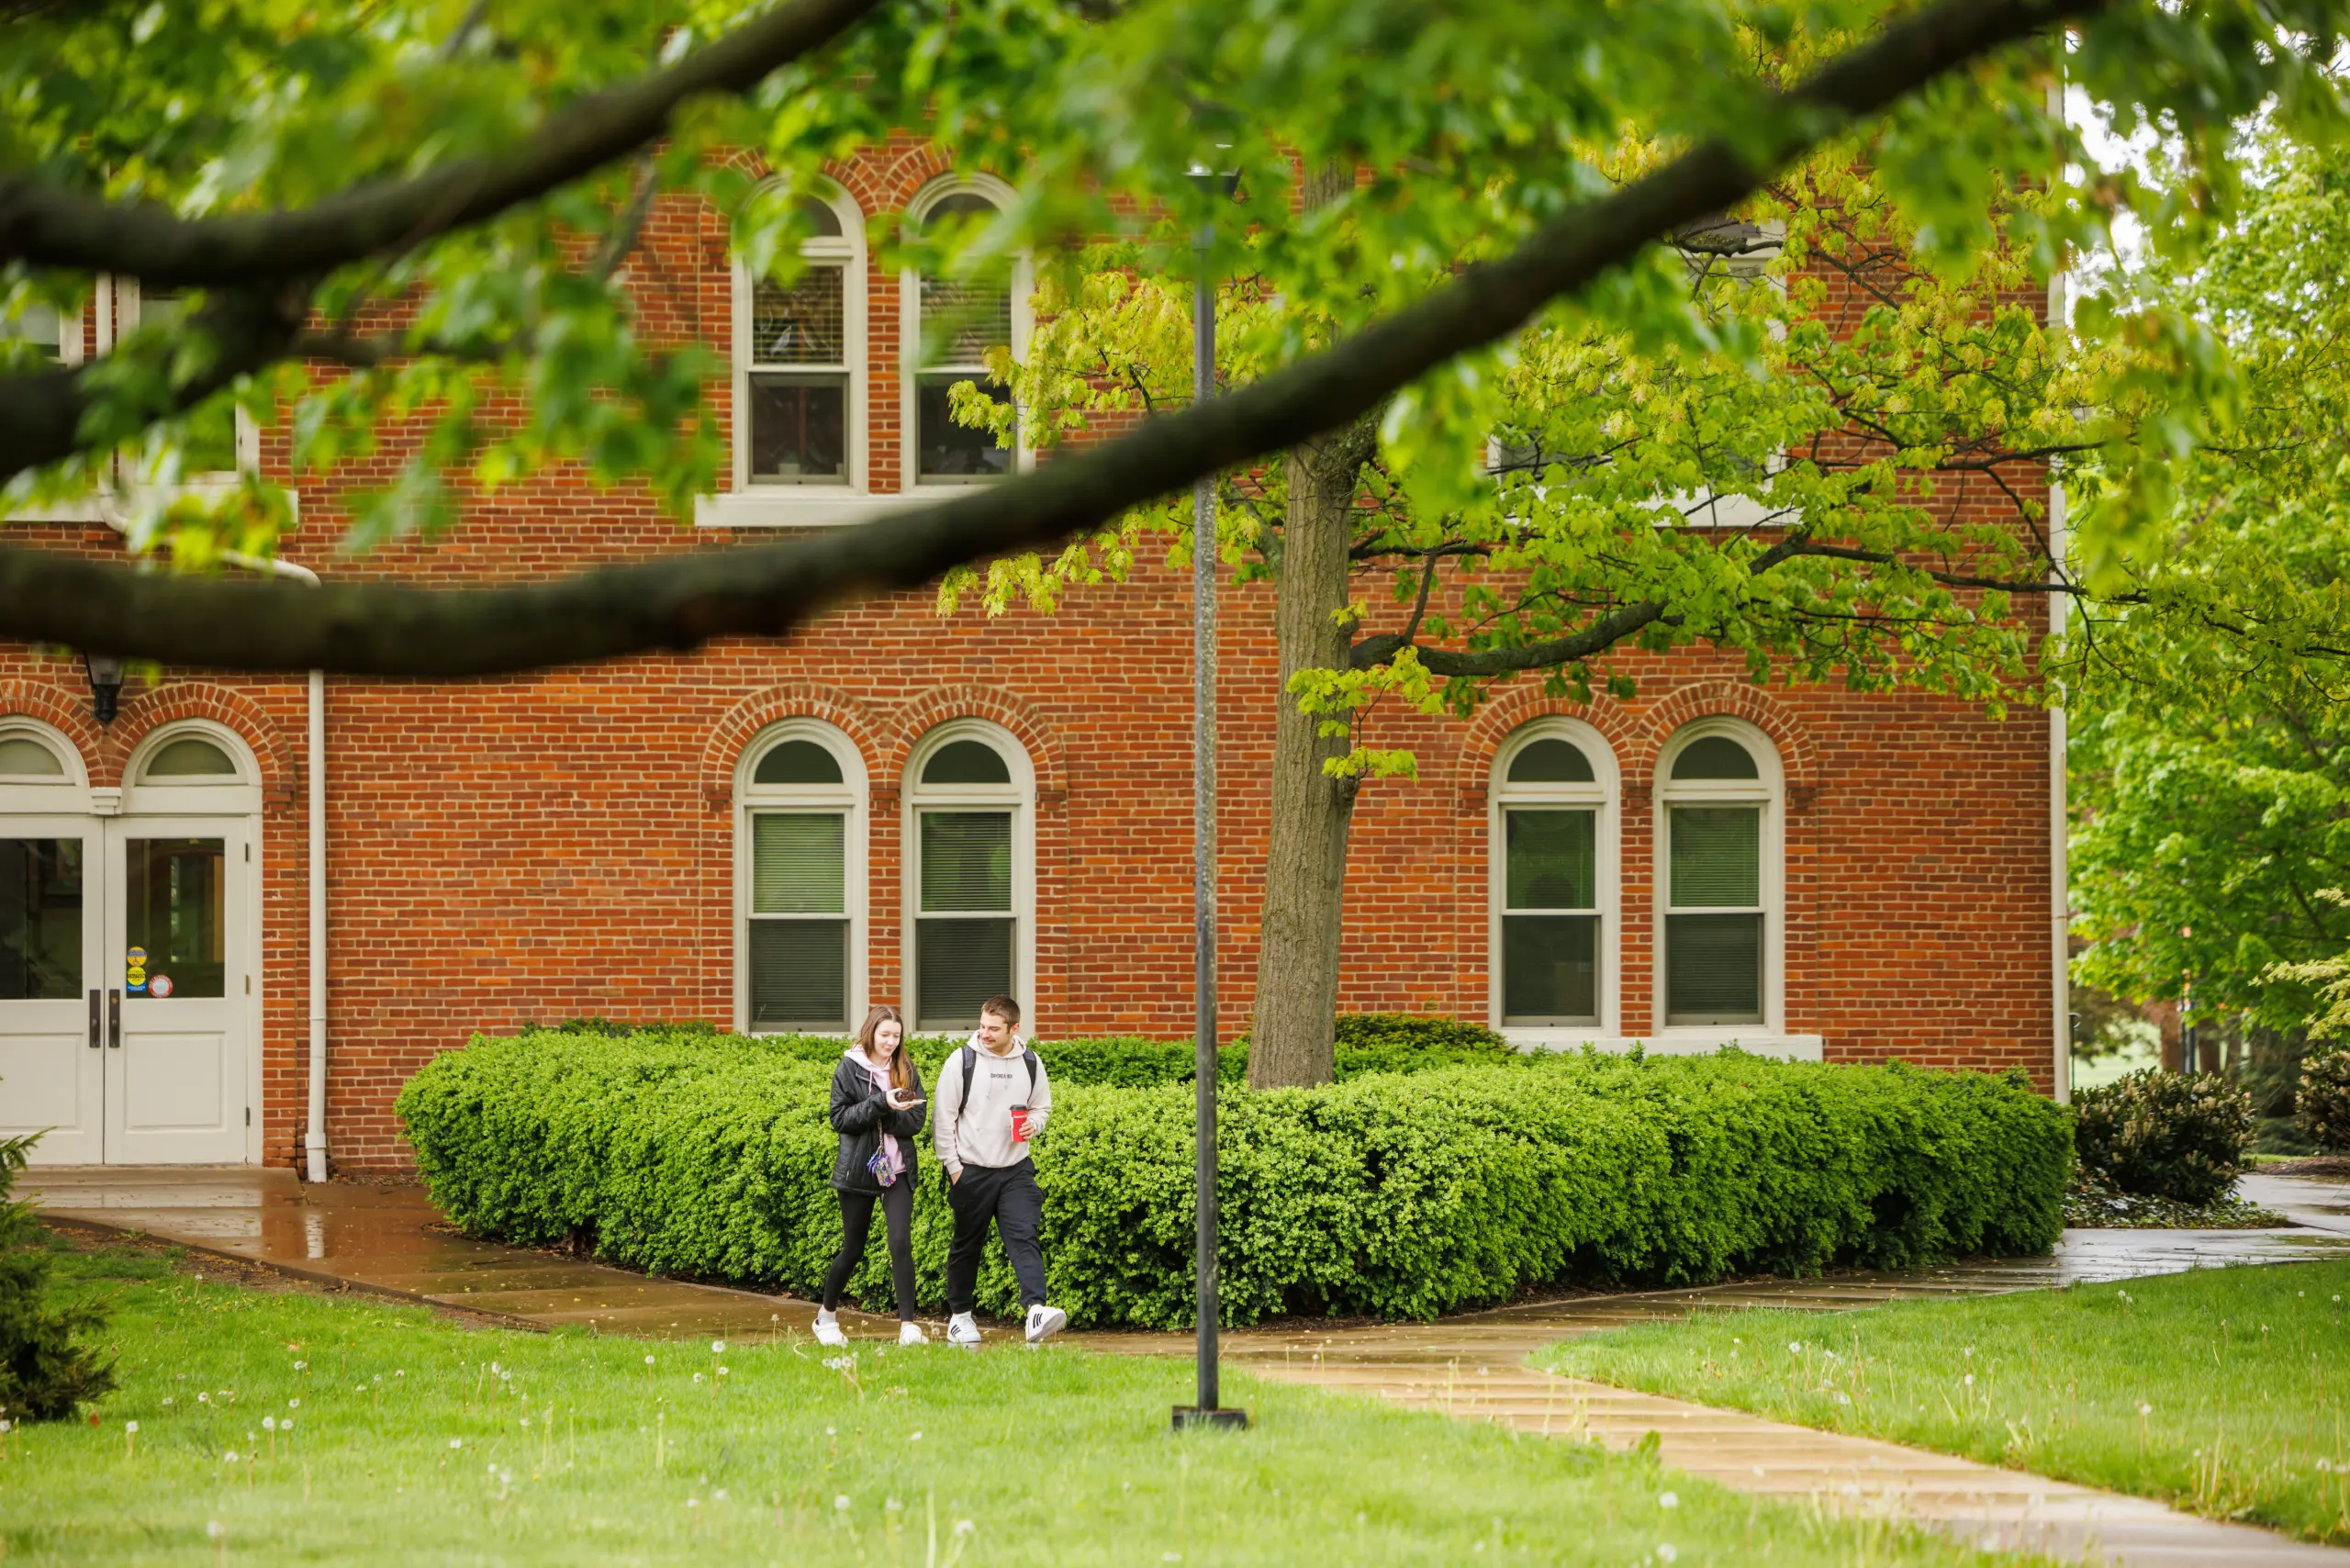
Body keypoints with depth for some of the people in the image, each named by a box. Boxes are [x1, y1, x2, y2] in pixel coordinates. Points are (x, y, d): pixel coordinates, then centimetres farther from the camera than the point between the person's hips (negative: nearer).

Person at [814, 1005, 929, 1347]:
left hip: (897, 1171, 2)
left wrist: (879, 1117, -17)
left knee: (901, 1243, -14)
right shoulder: (849, 1069, -2)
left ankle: (908, 1325, -13)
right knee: (853, 1250, 7)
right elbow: (840, 1118, -10)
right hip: (858, 1171, -2)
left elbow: (916, 1120, -1)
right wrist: (881, 1104, -20)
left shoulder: (906, 1071, 6)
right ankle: (827, 1316, 28)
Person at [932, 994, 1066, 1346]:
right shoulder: (962, 1062, -5)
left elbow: (1042, 1106, 18)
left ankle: (1036, 1311, -28)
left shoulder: (1030, 1064, 3)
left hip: (1016, 1169, 1)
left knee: (1023, 1237, -15)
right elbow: (944, 1117, -2)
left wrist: (1034, 1124, -6)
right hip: (971, 1171, -1)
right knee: (967, 1245, 10)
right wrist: (953, 1166, -5)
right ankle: (959, 1317, 25)